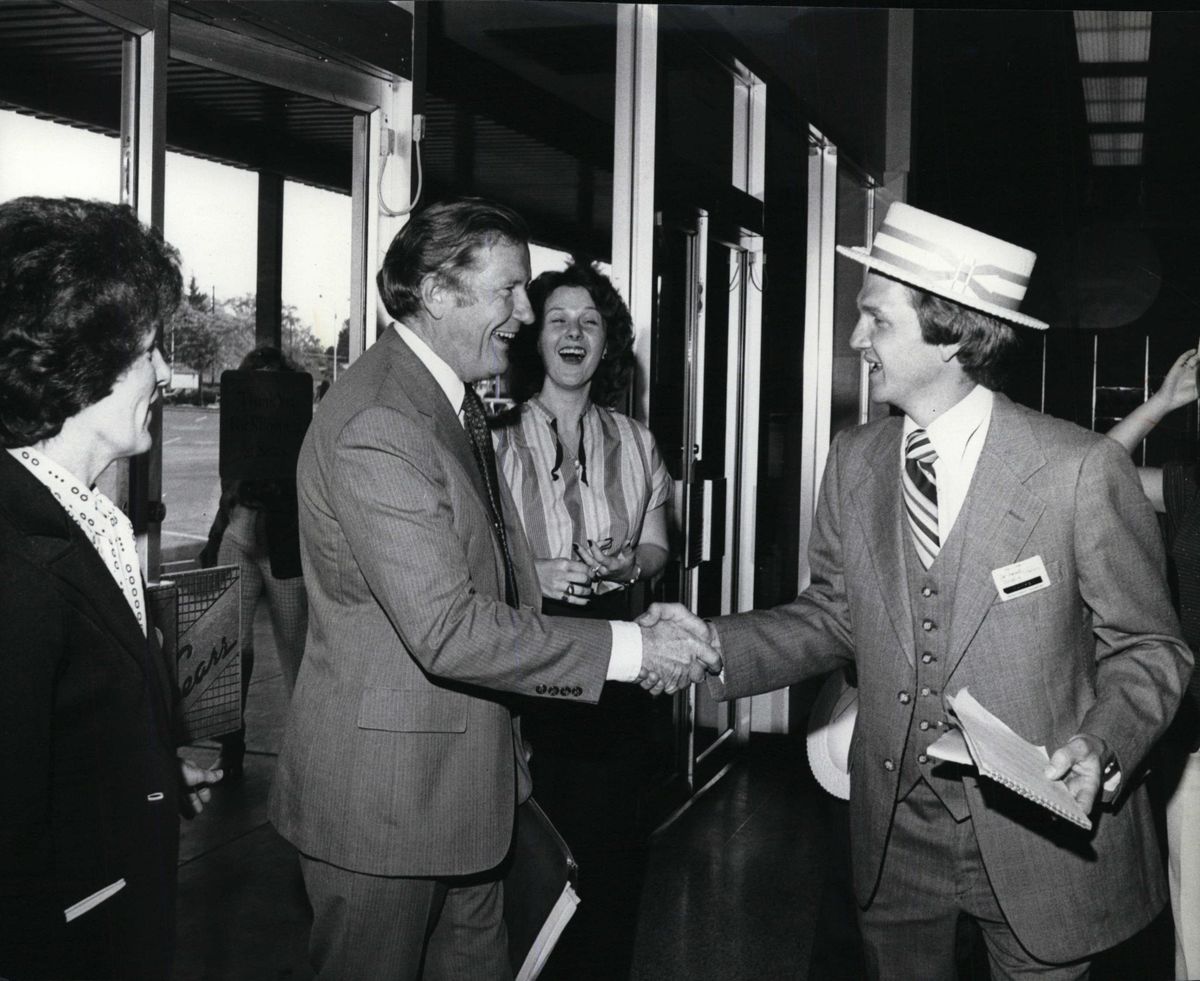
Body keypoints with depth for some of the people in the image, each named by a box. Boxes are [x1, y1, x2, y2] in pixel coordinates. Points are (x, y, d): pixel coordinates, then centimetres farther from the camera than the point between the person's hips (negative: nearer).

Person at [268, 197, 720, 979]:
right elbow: (447, 628, -28)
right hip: (386, 789, -9)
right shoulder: (375, 425, -23)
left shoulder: (456, 400, 10)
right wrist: (625, 650, -23)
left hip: (468, 771, 9)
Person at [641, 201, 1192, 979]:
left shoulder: (1081, 468, -16)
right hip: (896, 832, 4)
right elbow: (835, 616, 7)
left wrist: (1102, 747, -25)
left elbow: (1148, 646, -7)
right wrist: (715, 642, -7)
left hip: (1040, 833, -4)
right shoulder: (854, 462, 0)